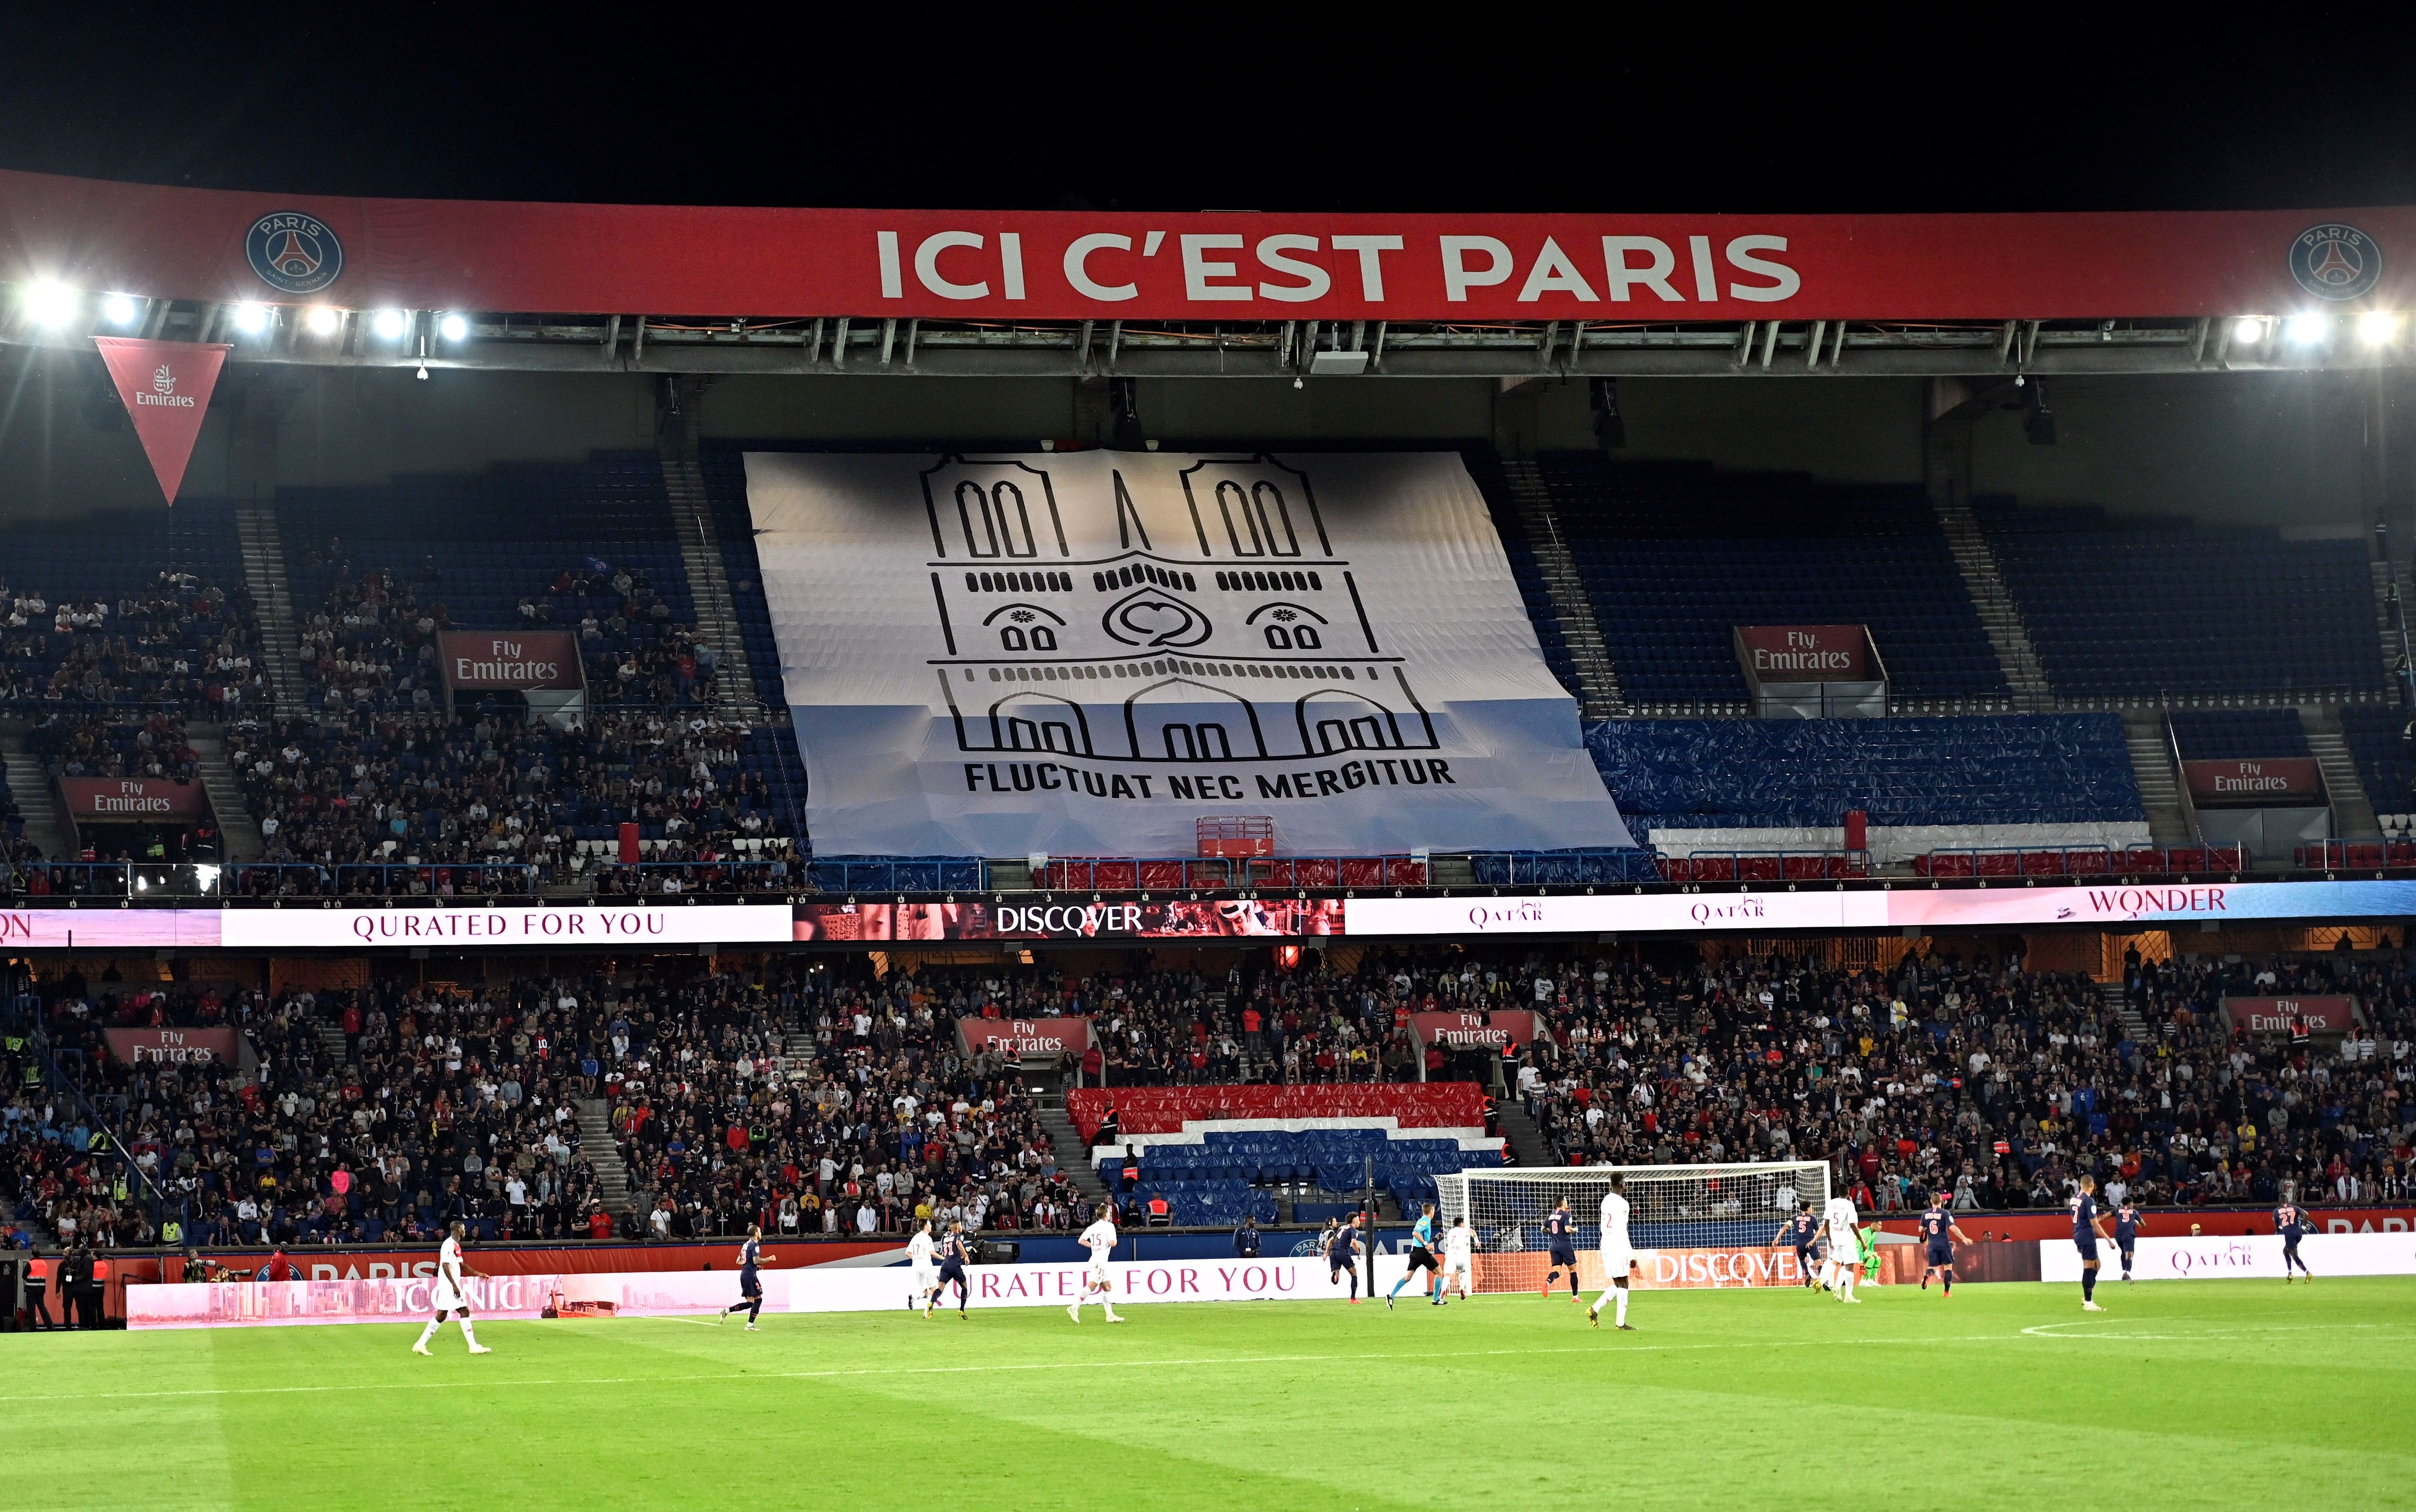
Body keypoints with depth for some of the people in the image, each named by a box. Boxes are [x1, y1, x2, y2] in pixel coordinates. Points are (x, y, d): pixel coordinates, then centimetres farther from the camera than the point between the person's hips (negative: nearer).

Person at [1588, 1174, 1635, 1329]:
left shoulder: (1606, 1201, 14)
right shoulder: (1622, 1204, -13)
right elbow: (1622, 1232, -17)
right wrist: (1632, 1255, -14)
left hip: (1606, 1246, 8)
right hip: (1618, 1247, -8)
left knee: (1617, 1284, 15)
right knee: (1623, 1284, -2)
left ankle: (1595, 1309, 4)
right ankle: (1620, 1322, -3)